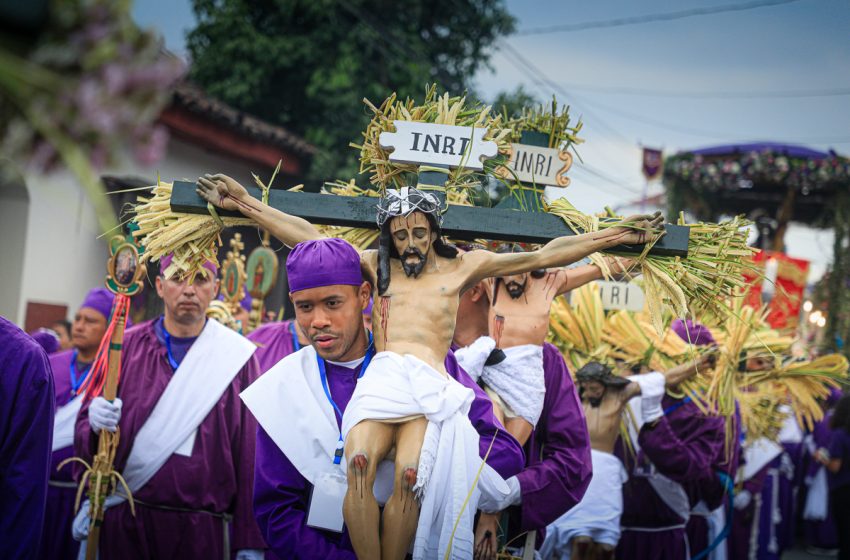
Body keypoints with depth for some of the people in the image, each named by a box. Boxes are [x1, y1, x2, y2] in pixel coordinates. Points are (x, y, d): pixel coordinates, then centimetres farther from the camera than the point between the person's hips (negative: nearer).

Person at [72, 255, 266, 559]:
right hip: (124, 522, 2)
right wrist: (96, 424, -17)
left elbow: (249, 452, -2)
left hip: (201, 529, -1)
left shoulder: (237, 356, -1)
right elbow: (86, 424, 7)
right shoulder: (126, 347, 3)